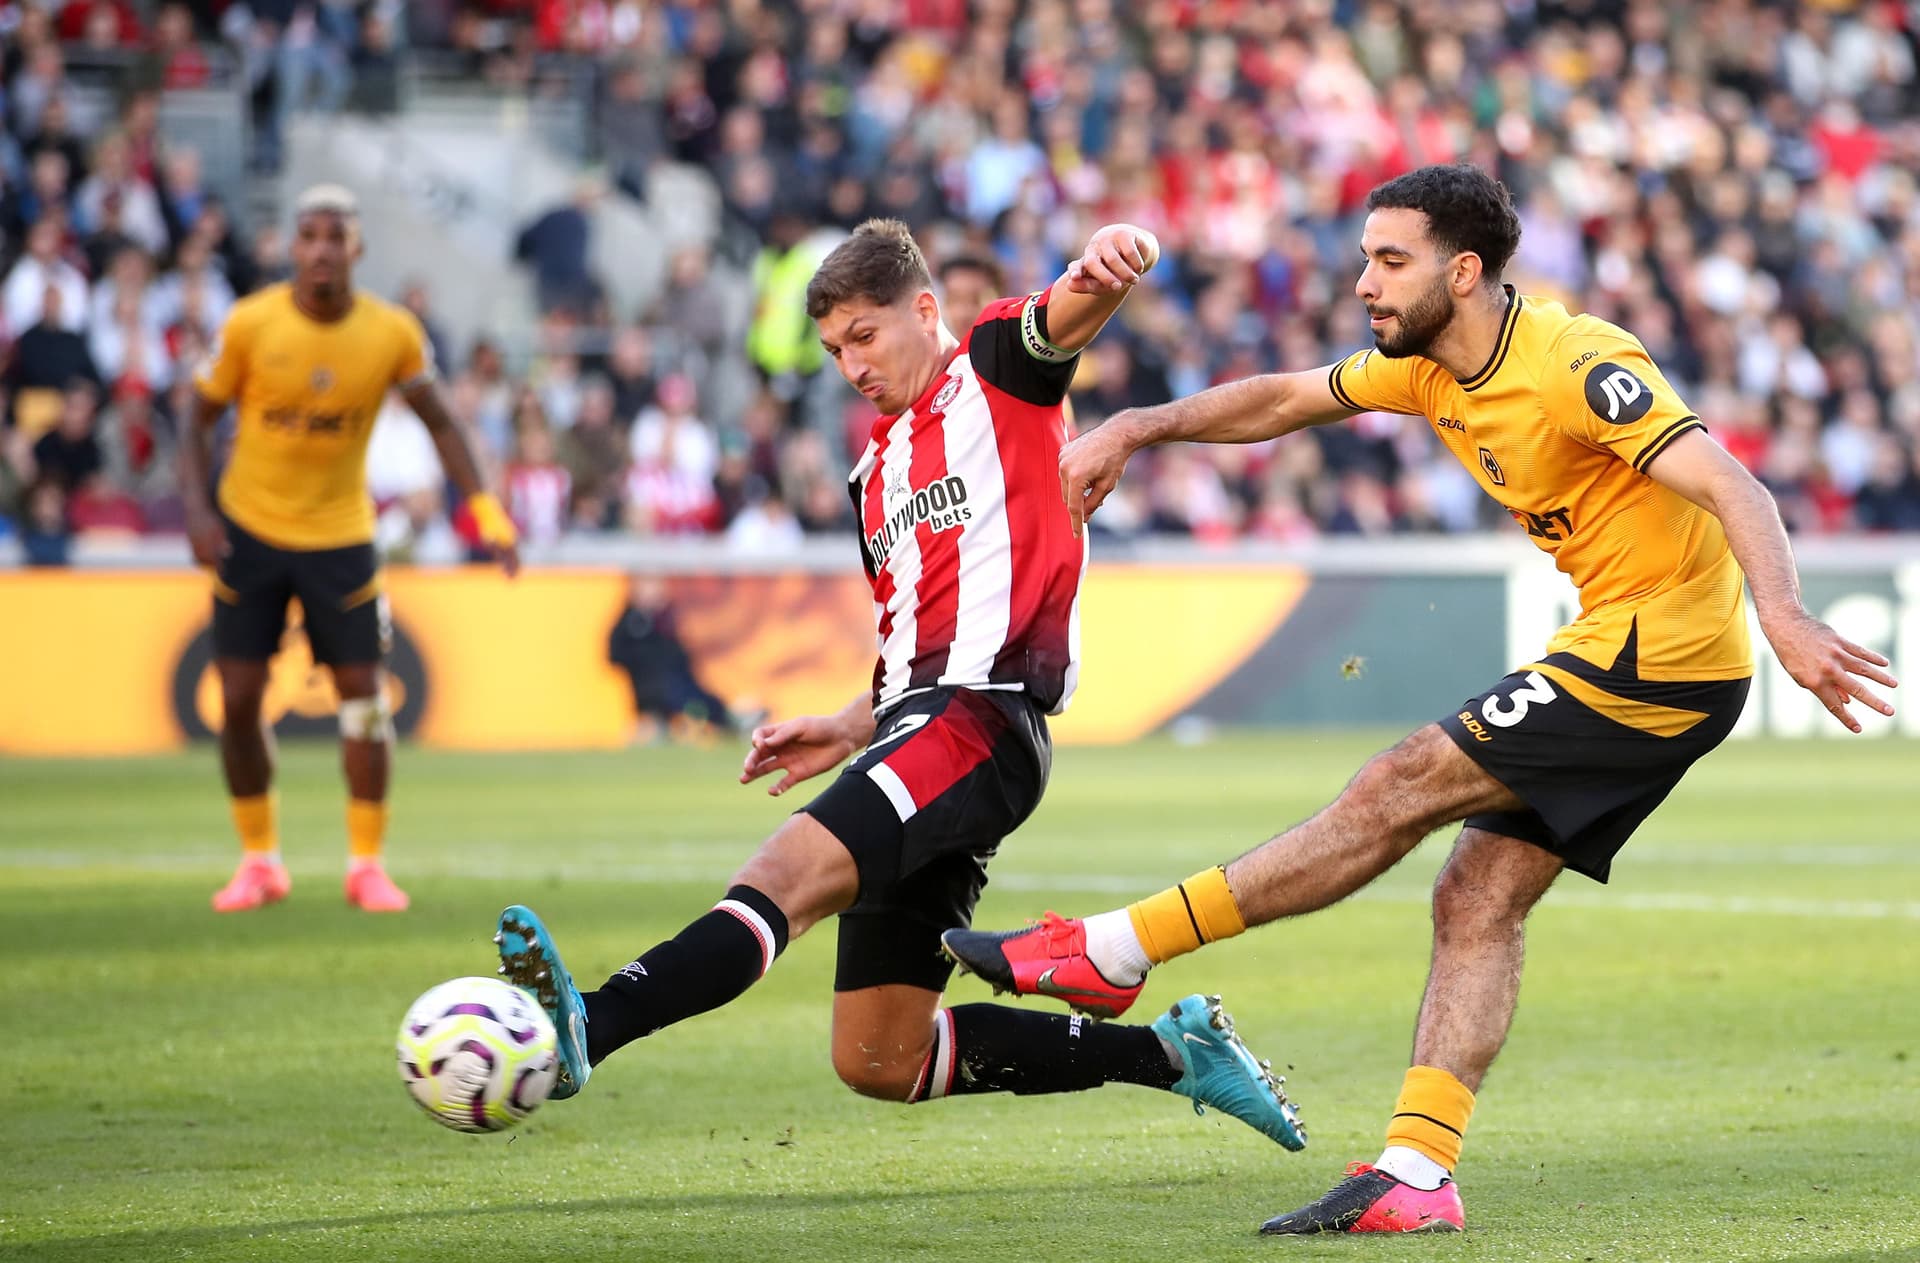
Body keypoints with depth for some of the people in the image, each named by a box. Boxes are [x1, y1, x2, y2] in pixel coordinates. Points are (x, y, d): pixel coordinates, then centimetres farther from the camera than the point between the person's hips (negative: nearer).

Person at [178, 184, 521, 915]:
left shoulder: (393, 334, -10)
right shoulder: (250, 325, -13)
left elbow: (439, 423, 2)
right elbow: (200, 417, -2)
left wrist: (486, 511, -7)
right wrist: (196, 507, -15)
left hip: (340, 534, 0)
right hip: (249, 529, 0)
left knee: (362, 690, -4)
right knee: (238, 697, -1)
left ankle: (367, 863, 8)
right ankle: (258, 861, 15)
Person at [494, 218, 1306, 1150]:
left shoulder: (999, 365, 6)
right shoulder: (877, 472, 27)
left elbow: (1075, 308, -16)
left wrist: (1112, 254, -39)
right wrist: (852, 729, 16)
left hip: (984, 718, -10)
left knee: (787, 873, -31)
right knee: (877, 1062, 5)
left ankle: (583, 1031, -51)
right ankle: (1168, 1051, 13)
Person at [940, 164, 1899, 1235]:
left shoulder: (1577, 365, -20)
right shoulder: (1427, 366, 7)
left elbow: (1732, 487, -28)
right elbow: (1286, 400, 23)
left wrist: (1784, 617, -43)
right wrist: (1134, 430, 15)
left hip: (1663, 657, -9)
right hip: (1622, 655, 9)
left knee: (1402, 790, -10)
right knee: (1479, 898, 1)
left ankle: (1111, 953, -7)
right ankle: (1416, 1176, -4)